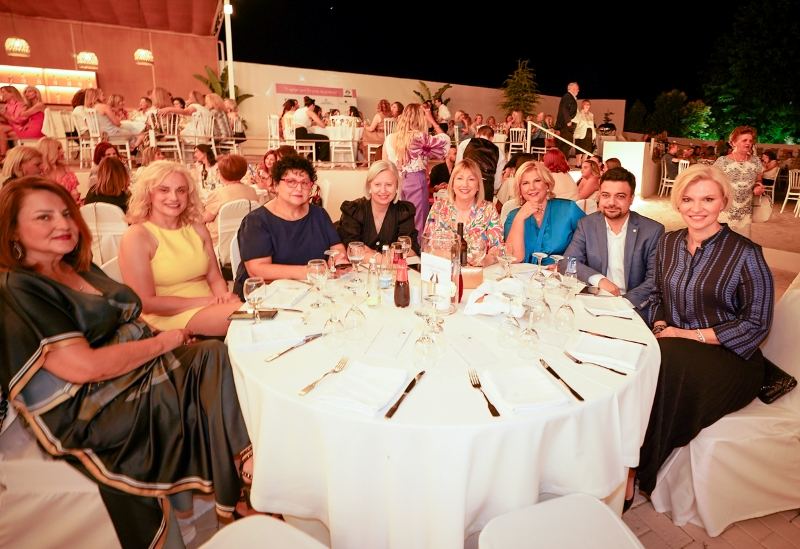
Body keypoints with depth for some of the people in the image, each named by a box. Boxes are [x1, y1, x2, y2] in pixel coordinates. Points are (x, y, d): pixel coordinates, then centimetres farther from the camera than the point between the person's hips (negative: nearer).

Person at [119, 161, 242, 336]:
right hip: (169, 316, -5)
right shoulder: (136, 236, -5)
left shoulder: (197, 228, 11)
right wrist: (206, 300, -15)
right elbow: (146, 303, -10)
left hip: (210, 309, 6)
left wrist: (224, 296, -11)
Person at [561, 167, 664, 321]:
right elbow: (566, 262, -3)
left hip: (634, 307, -1)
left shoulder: (653, 231, -1)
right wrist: (598, 279, -19)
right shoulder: (586, 225, 3)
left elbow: (655, 279, -4)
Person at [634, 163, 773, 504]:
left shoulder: (745, 253, -9)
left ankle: (632, 475, -18)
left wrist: (688, 335, -15)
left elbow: (756, 324, -9)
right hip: (675, 351, 5)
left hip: (730, 360, -4)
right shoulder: (669, 243, 8)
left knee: (660, 365, -34)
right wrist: (661, 327, -3)